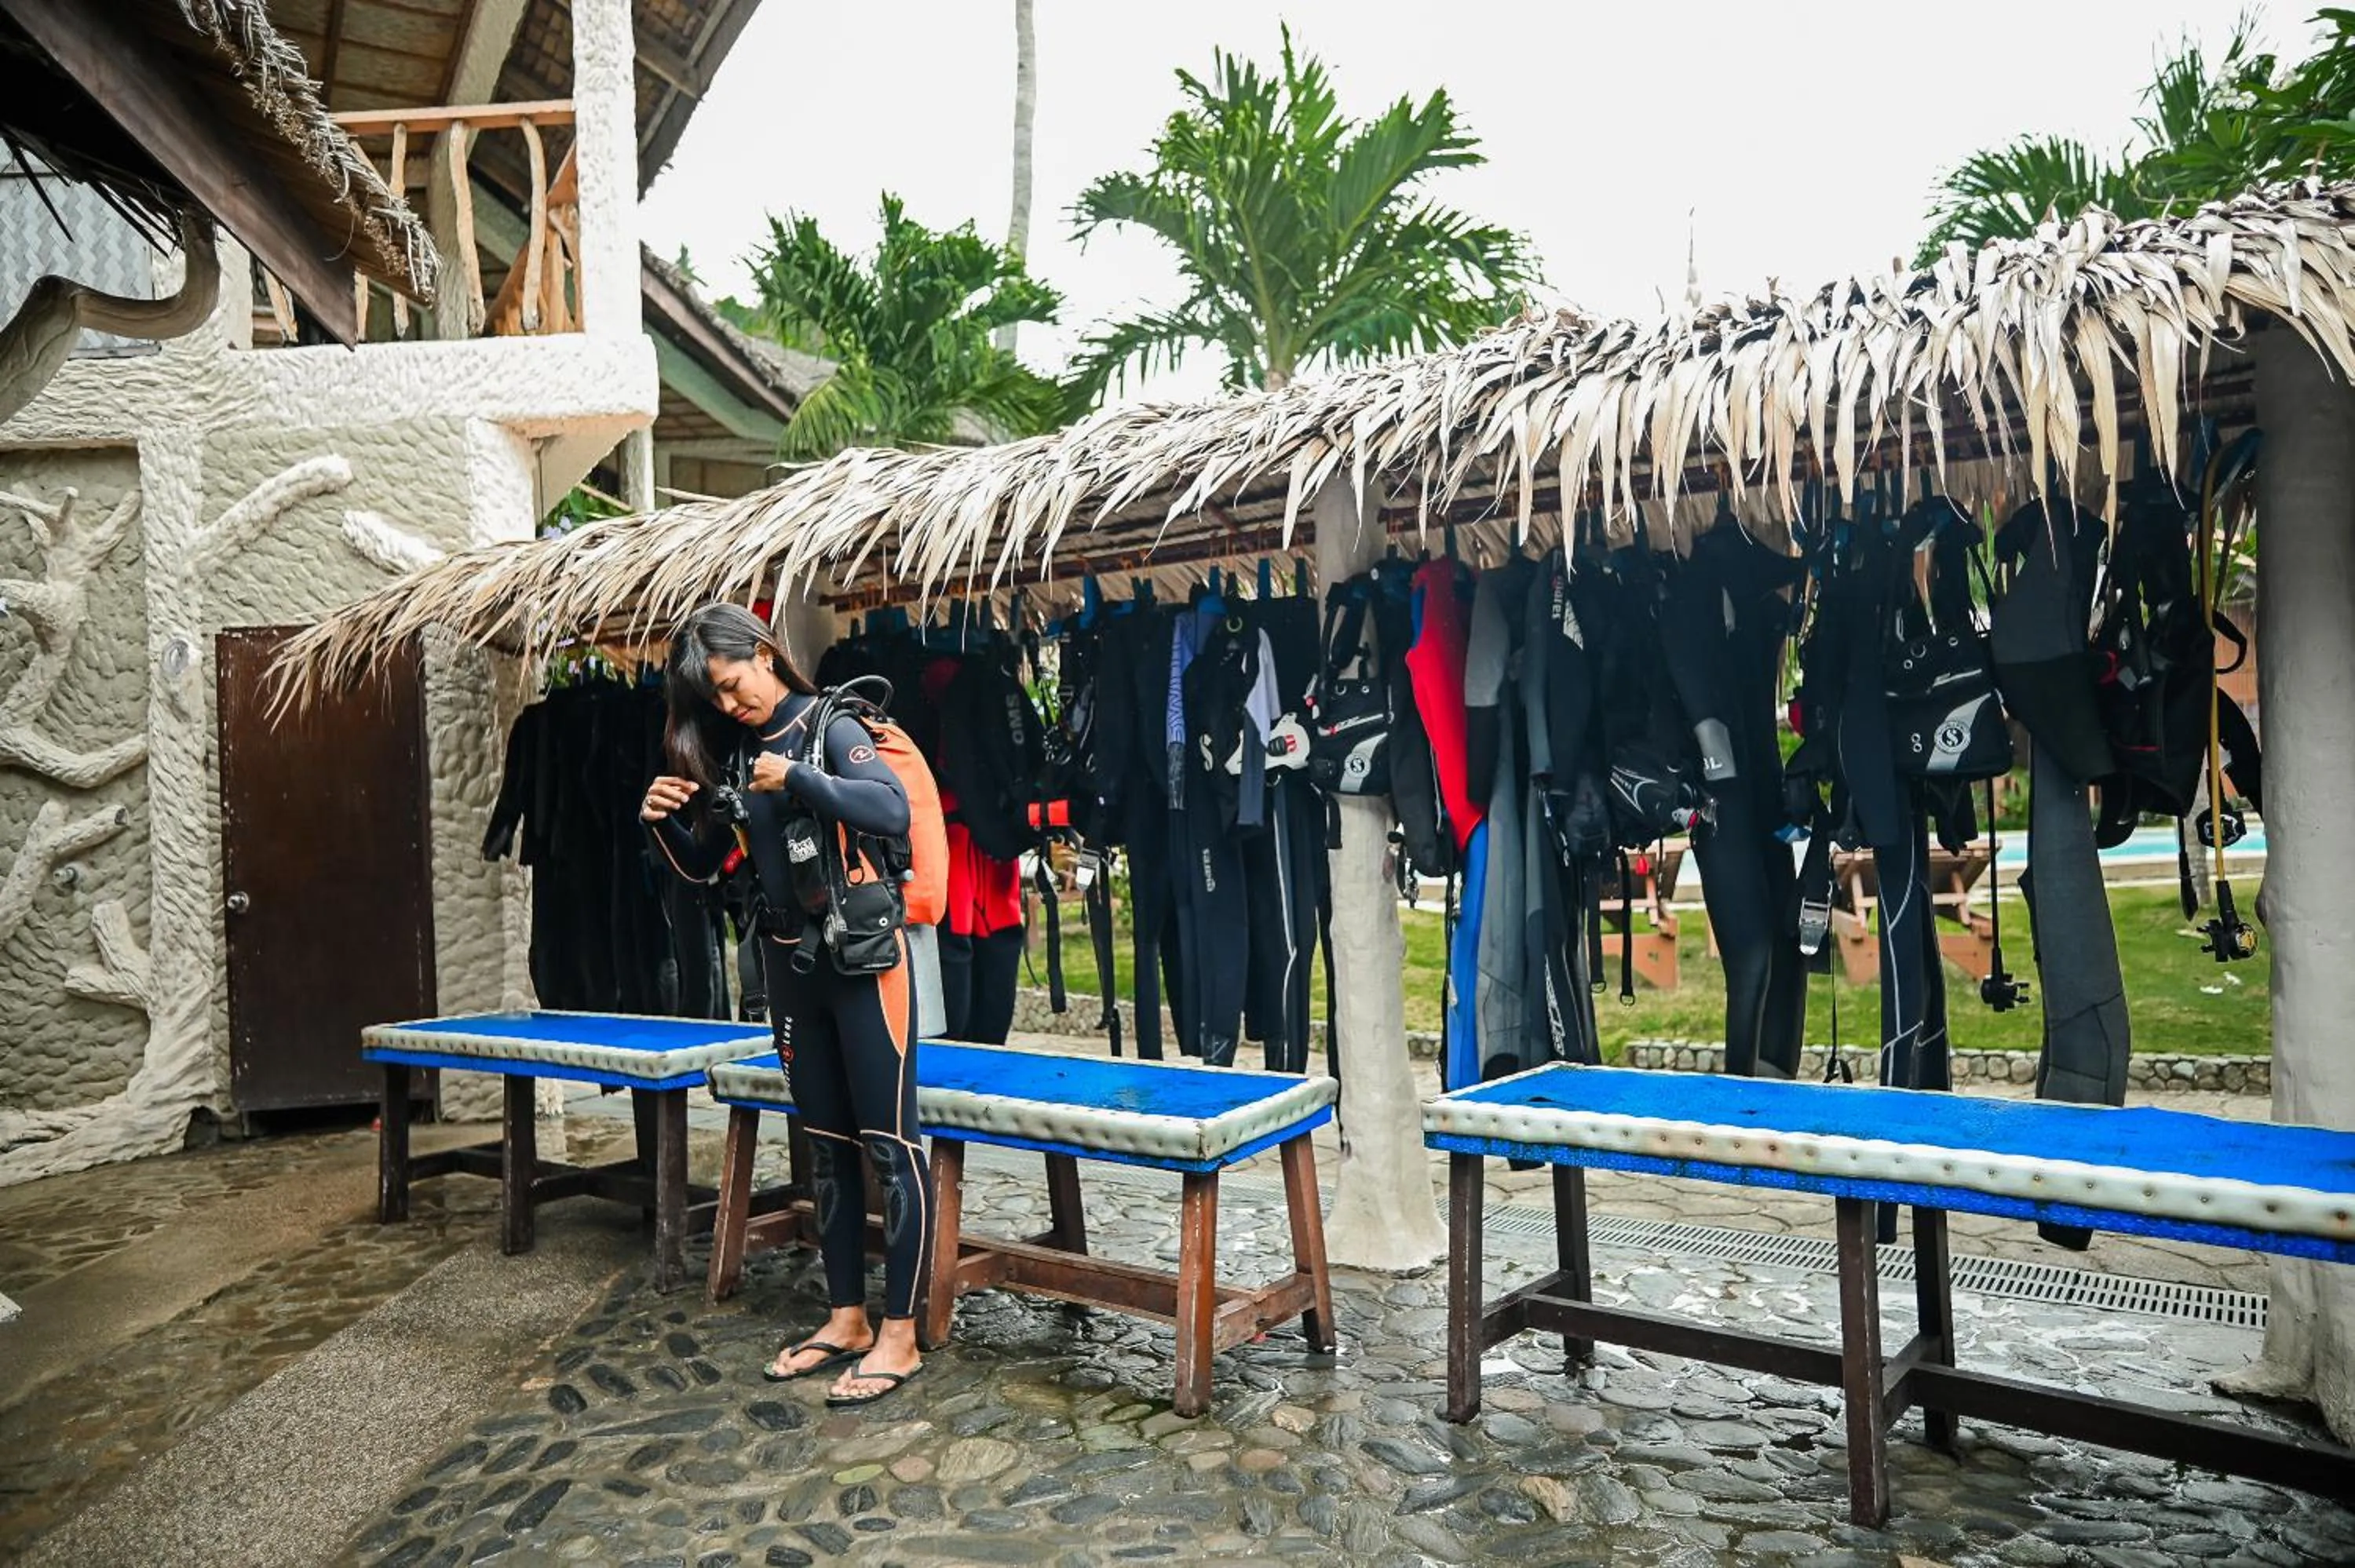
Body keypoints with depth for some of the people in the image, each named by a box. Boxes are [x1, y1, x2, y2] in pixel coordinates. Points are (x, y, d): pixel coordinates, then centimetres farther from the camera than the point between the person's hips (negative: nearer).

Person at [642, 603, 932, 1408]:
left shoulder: (830, 727, -9)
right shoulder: (731, 754, 9)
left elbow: (893, 811, -25)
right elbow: (702, 865, 14)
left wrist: (797, 779, -27)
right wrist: (663, 821, -3)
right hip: (790, 964, 7)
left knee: (889, 1142, -1)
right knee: (827, 1145, 14)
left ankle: (899, 1334, 7)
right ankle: (846, 1318, 25)